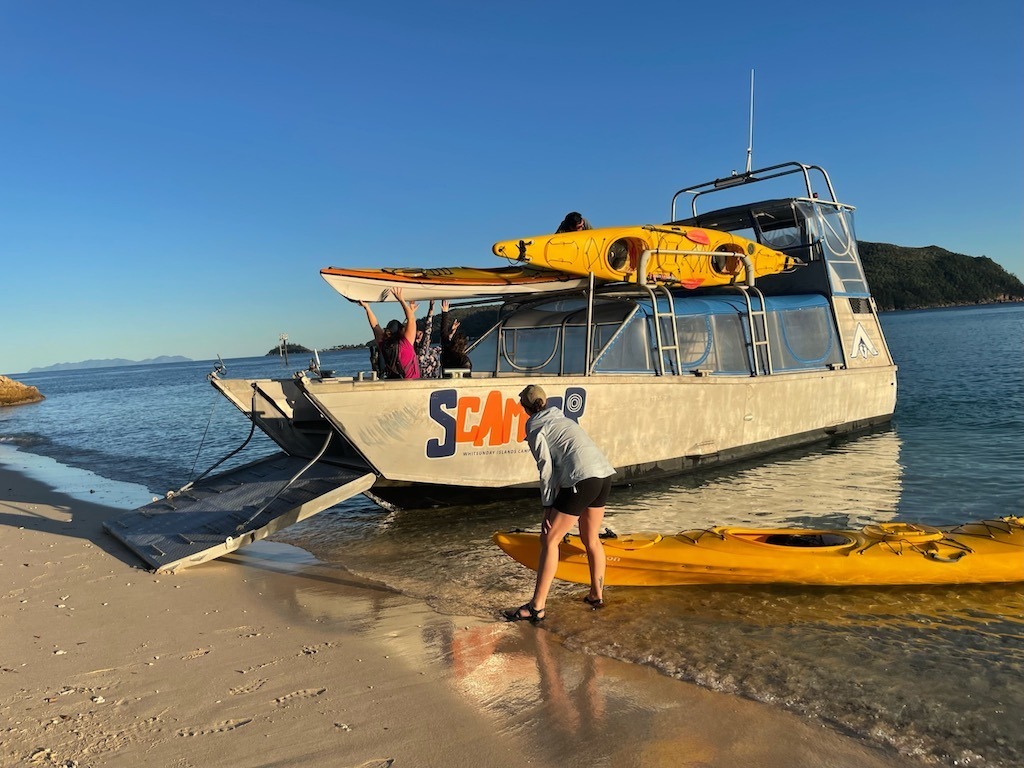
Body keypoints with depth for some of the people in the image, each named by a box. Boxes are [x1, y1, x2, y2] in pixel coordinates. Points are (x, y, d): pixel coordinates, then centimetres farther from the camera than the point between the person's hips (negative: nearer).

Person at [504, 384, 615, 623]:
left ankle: (536, 607, 2)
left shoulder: (536, 429, 3)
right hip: (604, 475, 8)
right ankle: (597, 595, 35)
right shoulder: (562, 419, 24)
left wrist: (548, 507, 2)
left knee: (549, 540, 1)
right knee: (591, 539, 23)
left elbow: (547, 470, -3)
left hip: (581, 480, -8)